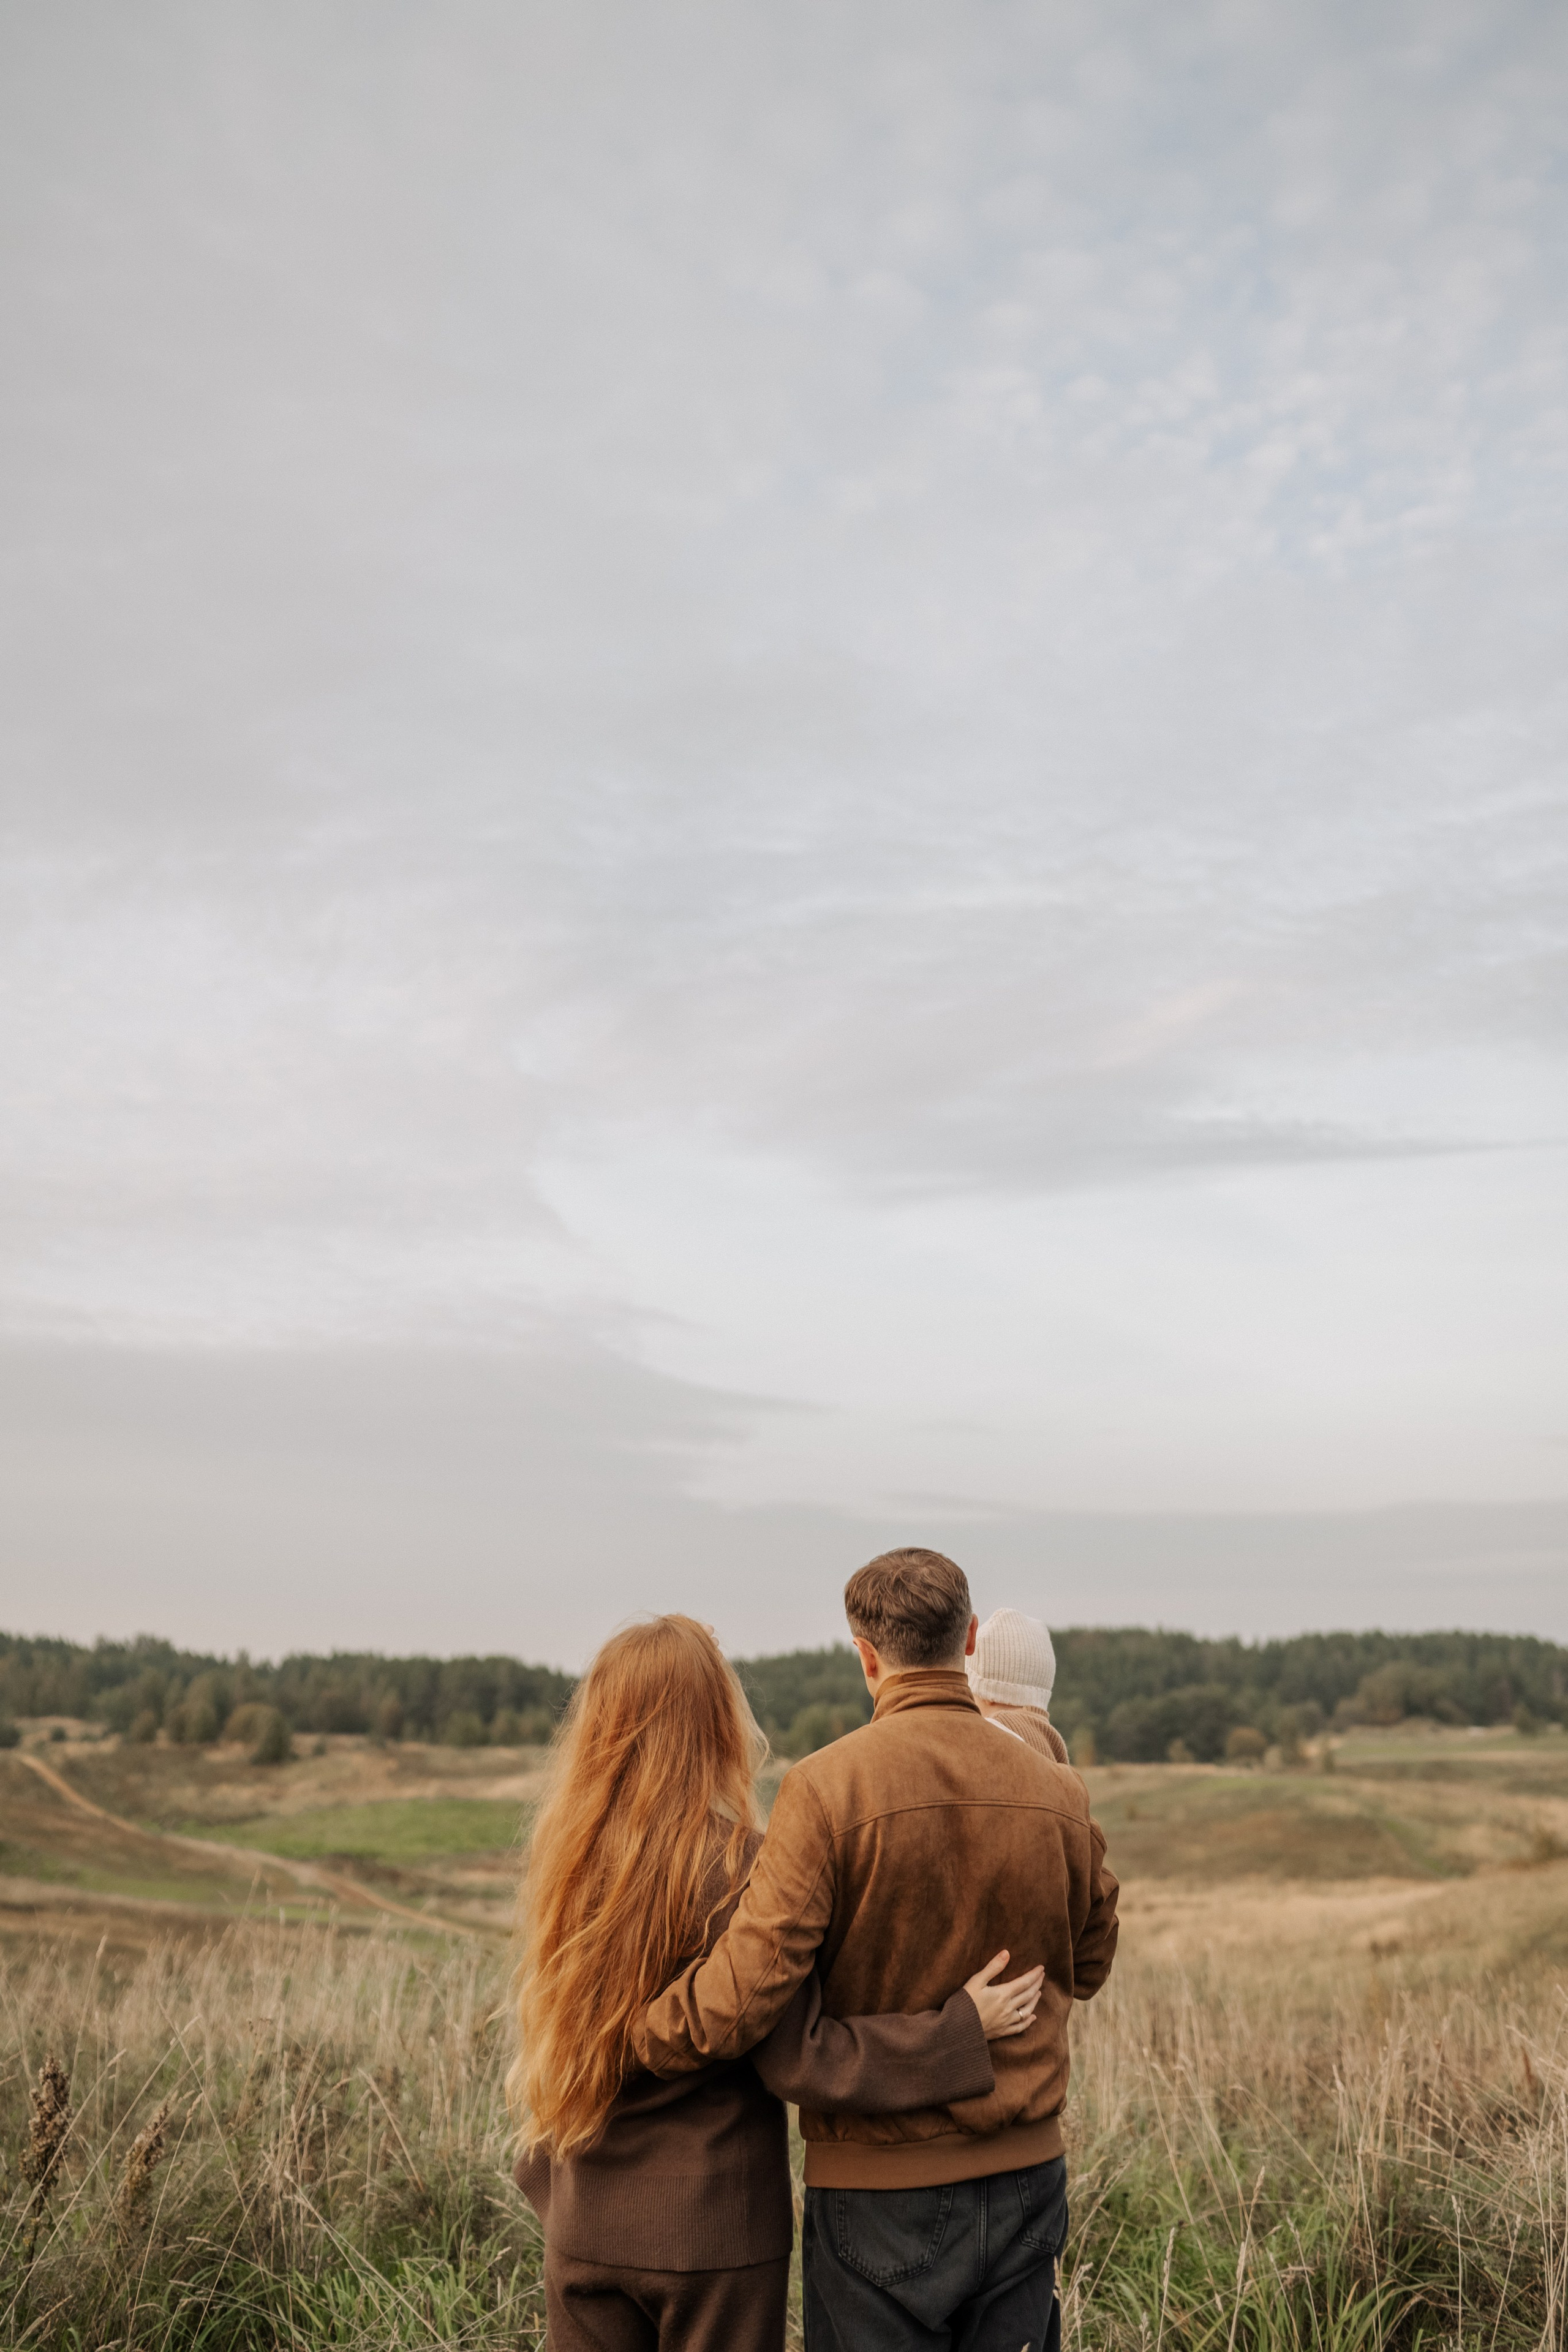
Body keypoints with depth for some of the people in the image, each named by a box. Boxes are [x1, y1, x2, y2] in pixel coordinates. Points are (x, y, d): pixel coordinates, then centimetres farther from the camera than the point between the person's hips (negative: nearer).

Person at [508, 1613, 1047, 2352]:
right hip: (715, 2234, -5)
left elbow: (549, 2043, 6)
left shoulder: (569, 1860, -3)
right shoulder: (739, 1868, -20)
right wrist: (961, 2027, -13)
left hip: (585, 2227, 5)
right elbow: (797, 2060, -18)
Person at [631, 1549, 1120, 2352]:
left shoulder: (827, 1787, -18)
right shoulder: (1058, 1792, -4)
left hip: (879, 2190, -3)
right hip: (1024, 2178, 4)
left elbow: (742, 1995, -22)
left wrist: (631, 2038, -5)